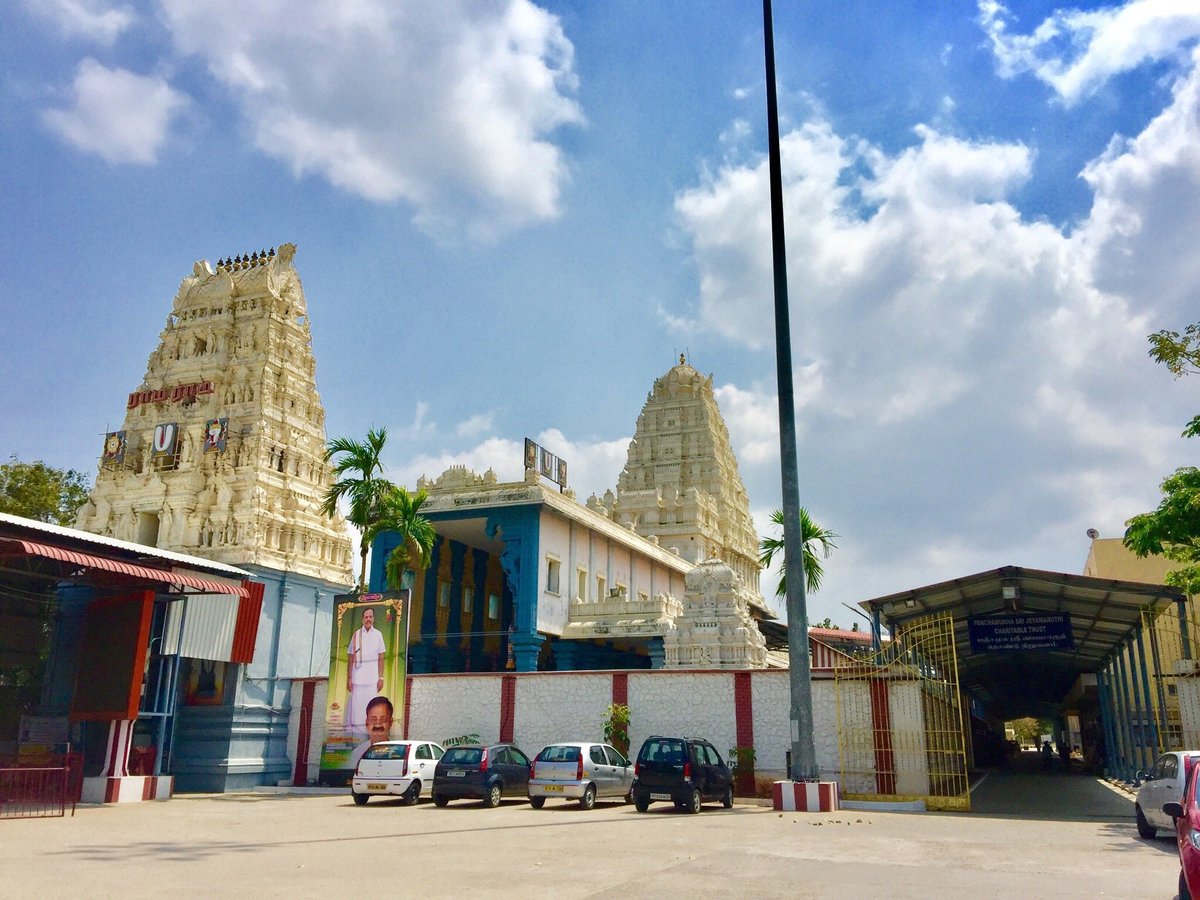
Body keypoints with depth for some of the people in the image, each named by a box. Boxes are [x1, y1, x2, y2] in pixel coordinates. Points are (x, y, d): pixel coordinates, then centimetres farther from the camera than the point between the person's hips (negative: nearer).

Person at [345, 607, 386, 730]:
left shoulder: (378, 634, 6)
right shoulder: (356, 635, 5)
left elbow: (381, 658, 6)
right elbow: (350, 658, 6)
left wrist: (381, 677, 0)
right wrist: (349, 678, 0)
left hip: (373, 675, 0)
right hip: (358, 674, 0)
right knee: (356, 705, -2)